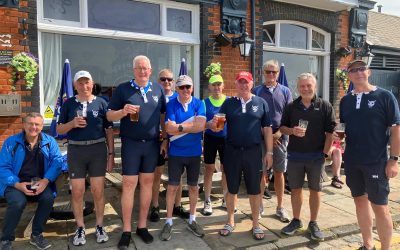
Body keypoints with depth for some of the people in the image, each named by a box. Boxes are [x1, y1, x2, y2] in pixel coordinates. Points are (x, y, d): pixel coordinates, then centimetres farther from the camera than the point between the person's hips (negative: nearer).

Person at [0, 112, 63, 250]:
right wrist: (17, 184, -21)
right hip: (16, 183, -1)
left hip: (40, 183, 1)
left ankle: (36, 235, -2)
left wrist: (46, 180, -23)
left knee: (48, 198, -28)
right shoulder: (11, 142, -1)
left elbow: (57, 161, -7)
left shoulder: (49, 141, 2)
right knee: (18, 202, -31)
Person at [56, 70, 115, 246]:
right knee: (77, 192, 6)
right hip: (75, 151, 1)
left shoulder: (101, 103, 2)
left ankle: (100, 226, 21)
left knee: (98, 191, 5)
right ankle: (80, 228, 23)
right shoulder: (68, 104, 5)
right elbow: (59, 129, 7)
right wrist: (72, 123, -14)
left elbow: (109, 130, 3)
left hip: (98, 149, -1)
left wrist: (111, 154, -1)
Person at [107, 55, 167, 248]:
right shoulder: (123, 89, 0)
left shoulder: (158, 90, 8)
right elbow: (109, 115, 1)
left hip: (152, 144, 3)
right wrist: (123, 111, -21)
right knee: (129, 185, 0)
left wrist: (165, 140, 5)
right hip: (131, 144, -2)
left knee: (147, 183, 8)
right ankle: (126, 230, 13)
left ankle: (142, 226, 22)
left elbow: (164, 116, 12)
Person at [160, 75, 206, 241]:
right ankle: (168, 222, 20)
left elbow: (201, 126, -17)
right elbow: (169, 128, -16)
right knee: (172, 186, 5)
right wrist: (192, 126, -14)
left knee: (193, 186, 13)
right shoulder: (171, 104, -5)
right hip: (175, 152, -1)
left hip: (194, 152, 1)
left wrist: (179, 127, -16)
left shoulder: (198, 104, -3)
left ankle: (192, 220, 29)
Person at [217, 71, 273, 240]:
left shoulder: (261, 103, 4)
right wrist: (214, 124, -20)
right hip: (232, 151, 1)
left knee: (254, 190, 9)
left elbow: (267, 129, 4)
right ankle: (230, 221, 29)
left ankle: (255, 224, 26)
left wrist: (269, 152, 0)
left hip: (253, 152, 0)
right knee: (231, 189, 12)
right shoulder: (228, 103, 5)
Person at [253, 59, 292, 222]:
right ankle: (259, 206, 20)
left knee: (279, 172, 9)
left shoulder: (285, 91, 6)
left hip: (280, 138, 1)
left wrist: (278, 134, -10)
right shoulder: (257, 91, 3)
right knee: (261, 173, 5)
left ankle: (280, 207, 21)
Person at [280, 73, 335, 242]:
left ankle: (313, 223, 23)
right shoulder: (291, 107, 4)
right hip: (295, 155, 2)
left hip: (316, 156, -2)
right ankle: (296, 220, 28)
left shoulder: (325, 106, -2)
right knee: (295, 189, 11)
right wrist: (292, 131, -14)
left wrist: (325, 152, -7)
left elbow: (330, 131, -2)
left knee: (315, 190, 8)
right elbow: (282, 128, 7)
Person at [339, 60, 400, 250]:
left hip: (377, 161, -5)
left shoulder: (384, 96, -5)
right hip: (352, 161, 5)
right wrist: (337, 135, -3)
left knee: (379, 206, 1)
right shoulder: (345, 100, 8)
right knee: (360, 201, 14)